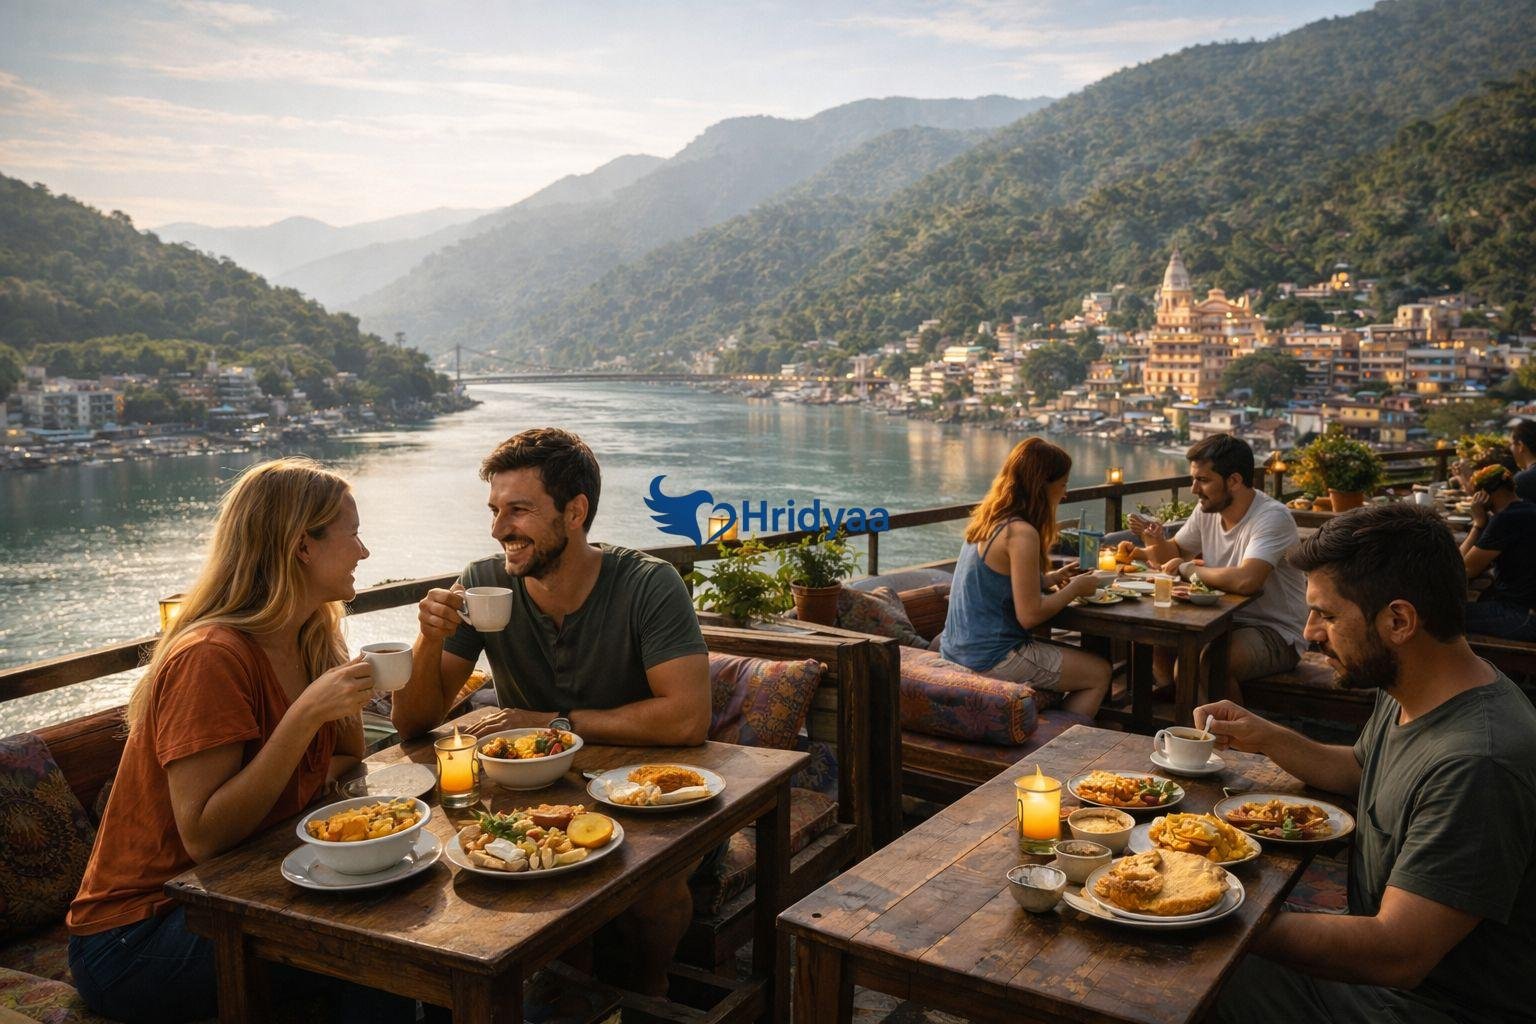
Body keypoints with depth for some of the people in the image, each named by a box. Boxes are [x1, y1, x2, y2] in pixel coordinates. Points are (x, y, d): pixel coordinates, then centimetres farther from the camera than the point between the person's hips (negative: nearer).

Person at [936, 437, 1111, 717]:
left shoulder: (986, 521, 7)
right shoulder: (1021, 533, -20)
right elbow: (1029, 615, -20)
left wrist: (1050, 579, 12)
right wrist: (1075, 589, -6)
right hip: (991, 658, -9)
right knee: (1099, 673, 6)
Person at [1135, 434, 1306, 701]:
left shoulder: (1272, 517, -21)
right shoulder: (1207, 510, 2)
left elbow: (1244, 581, -36)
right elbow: (1172, 554, 16)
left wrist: (1187, 569, -19)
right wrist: (1156, 542, -9)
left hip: (1276, 633, -7)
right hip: (1226, 620, 8)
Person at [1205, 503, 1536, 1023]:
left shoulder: (1477, 764, -33)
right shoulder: (1403, 695, -1)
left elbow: (1398, 955, -32)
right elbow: (1359, 770, 22)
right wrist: (1266, 739, 5)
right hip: (1385, 949, 9)